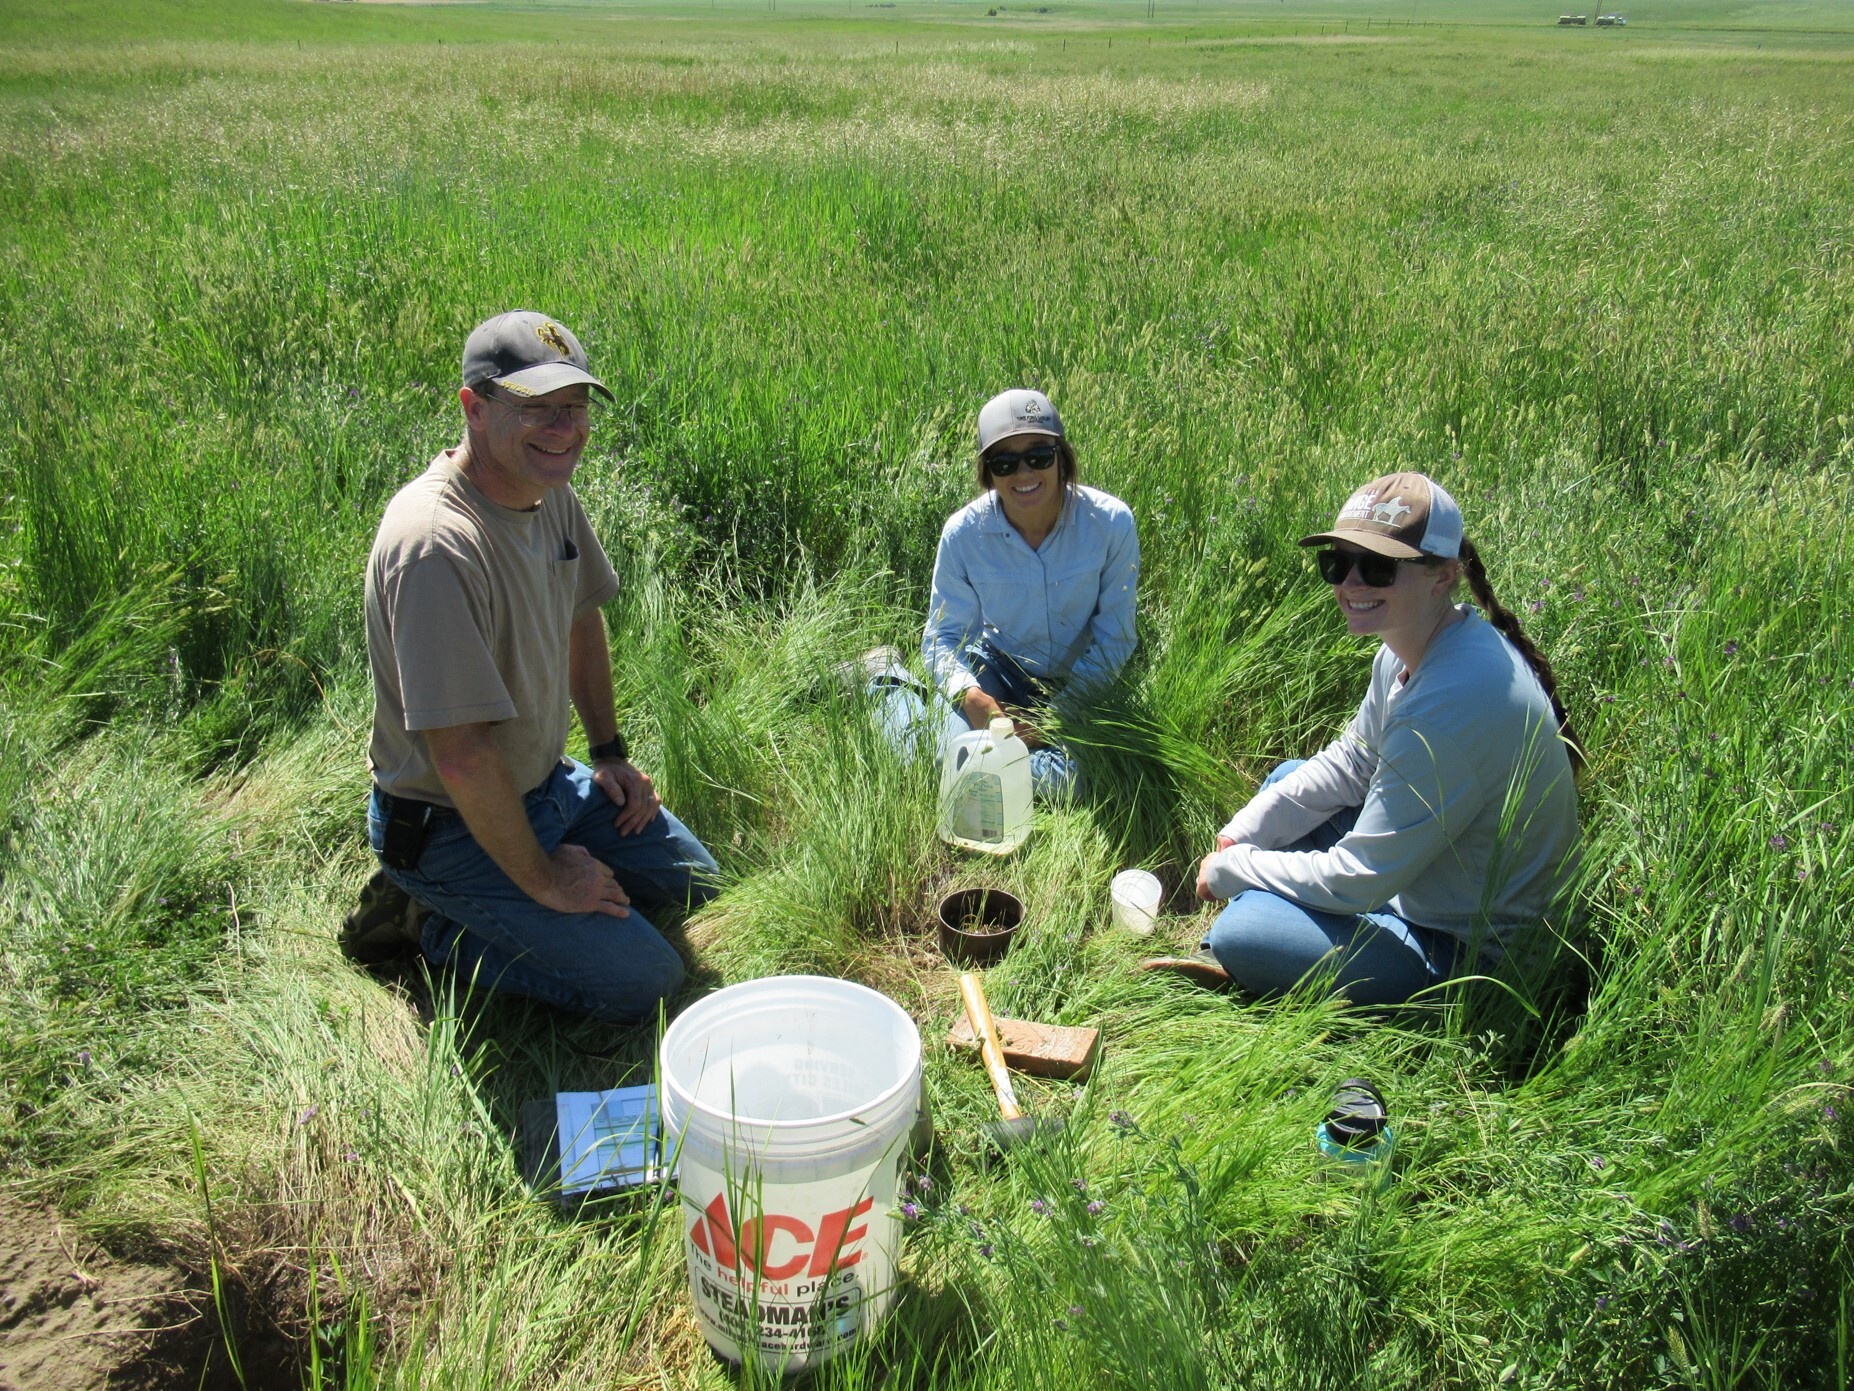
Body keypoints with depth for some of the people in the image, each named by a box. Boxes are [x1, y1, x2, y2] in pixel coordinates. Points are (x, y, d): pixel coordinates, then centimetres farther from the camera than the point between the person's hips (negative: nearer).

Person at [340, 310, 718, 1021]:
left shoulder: (551, 491, -4)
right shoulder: (435, 544, -33)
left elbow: (581, 616, 15)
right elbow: (461, 756, -32)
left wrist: (610, 754, 12)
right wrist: (542, 879, -20)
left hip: (547, 782, 9)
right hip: (455, 824, -9)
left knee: (691, 878, 17)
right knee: (643, 980, -12)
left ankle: (482, 908, 17)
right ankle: (432, 927, 3)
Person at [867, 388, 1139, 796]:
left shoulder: (1111, 522, -19)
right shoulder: (963, 533, -18)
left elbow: (1116, 635, -10)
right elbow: (944, 635, -8)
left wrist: (1054, 713, -17)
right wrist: (970, 694, -30)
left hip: (1078, 681, 1)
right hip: (993, 667, -1)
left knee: (1065, 779, -26)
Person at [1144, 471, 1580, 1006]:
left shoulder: (1454, 702, -34)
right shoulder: (1410, 650, -4)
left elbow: (1359, 879, -28)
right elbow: (1348, 762, 11)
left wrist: (1230, 870, -13)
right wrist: (1238, 837, 0)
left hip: (1463, 945, -10)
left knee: (1241, 930, -23)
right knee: (1287, 780, 17)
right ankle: (1237, 962, 16)